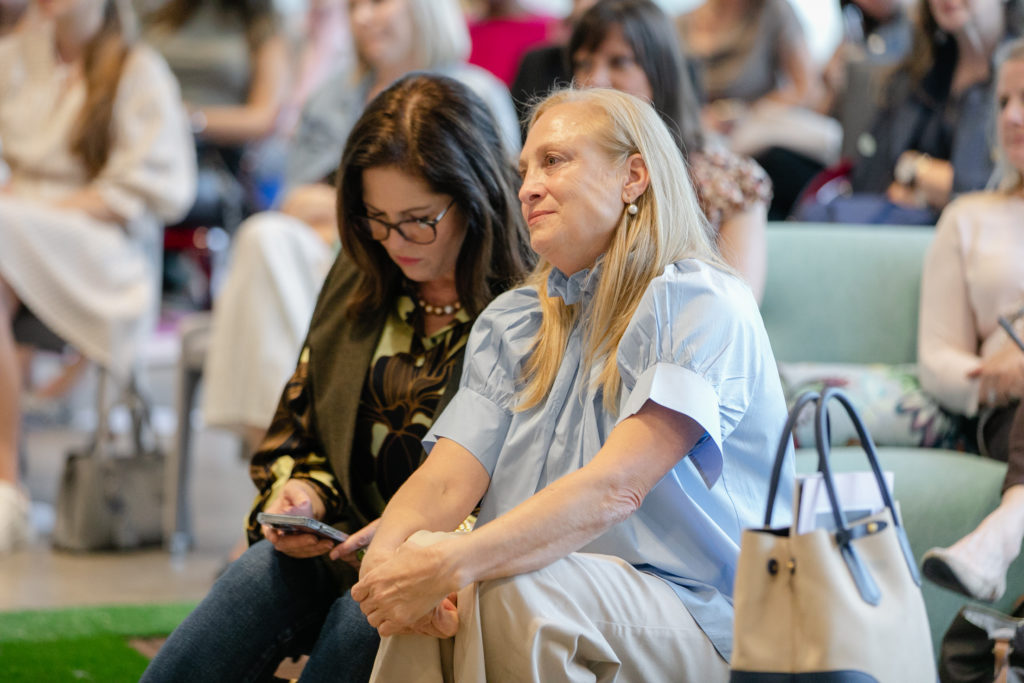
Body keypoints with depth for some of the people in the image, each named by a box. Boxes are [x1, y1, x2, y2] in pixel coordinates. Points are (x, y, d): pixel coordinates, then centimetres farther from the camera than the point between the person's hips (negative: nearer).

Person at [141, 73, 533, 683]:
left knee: (365, 616, -35)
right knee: (261, 573, -27)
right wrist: (300, 493, 0)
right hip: (341, 543, 5)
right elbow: (300, 422, 23)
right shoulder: (358, 281, 14)